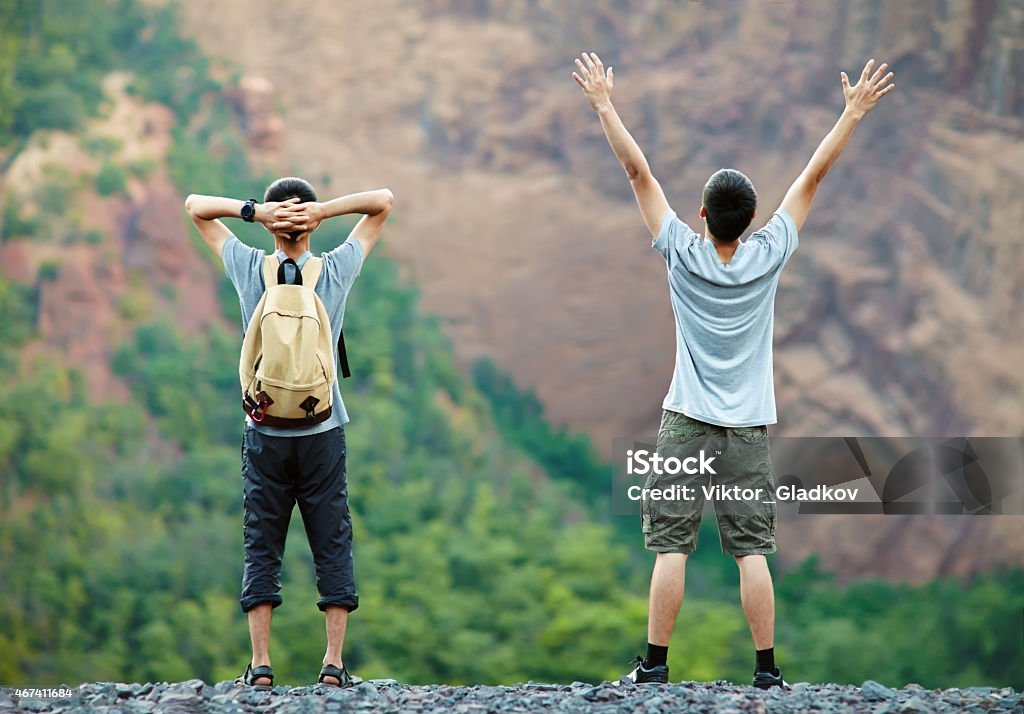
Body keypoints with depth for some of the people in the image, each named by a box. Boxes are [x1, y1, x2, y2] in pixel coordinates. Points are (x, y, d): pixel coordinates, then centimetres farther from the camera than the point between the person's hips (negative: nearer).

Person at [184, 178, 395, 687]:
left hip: (264, 435, 0)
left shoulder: (249, 271, -3)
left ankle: (260, 665, 0)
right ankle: (334, 664, 2)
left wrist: (255, 211, -8)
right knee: (333, 546, 5)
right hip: (323, 434, 0)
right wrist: (325, 209, -9)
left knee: (261, 549, 4)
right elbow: (384, 201, 5)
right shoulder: (337, 271, -3)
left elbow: (196, 205, 7)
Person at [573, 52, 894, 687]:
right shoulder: (768, 257, -6)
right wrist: (853, 114, 5)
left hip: (686, 424, -1)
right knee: (752, 550, 1)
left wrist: (605, 106, 0)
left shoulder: (683, 253, -8)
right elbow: (812, 178, -1)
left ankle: (655, 664, -3)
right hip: (750, 428, 1)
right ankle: (768, 670, 1)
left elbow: (638, 172, -4)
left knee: (671, 547, -2)